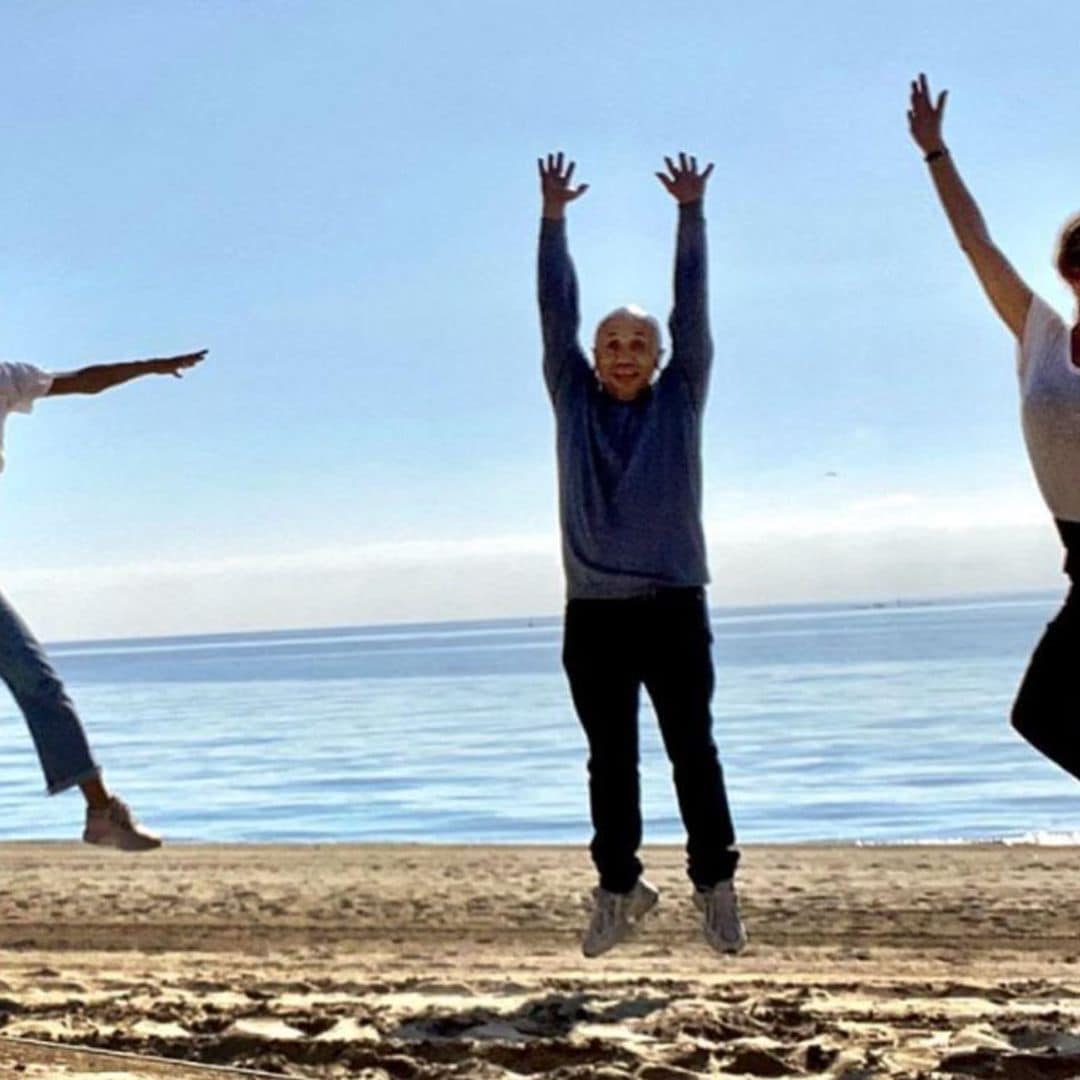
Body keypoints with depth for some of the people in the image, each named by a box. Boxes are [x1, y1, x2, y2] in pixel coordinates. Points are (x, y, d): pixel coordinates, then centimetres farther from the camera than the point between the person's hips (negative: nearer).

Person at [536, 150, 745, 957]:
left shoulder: (680, 401, 7)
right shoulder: (574, 401, 9)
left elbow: (693, 307, 2)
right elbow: (556, 313, 6)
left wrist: (692, 213, -1)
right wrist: (553, 219, 2)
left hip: (673, 605, -1)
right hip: (593, 614, 2)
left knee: (693, 751, 1)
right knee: (610, 762, 7)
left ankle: (715, 883, 10)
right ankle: (618, 889, 16)